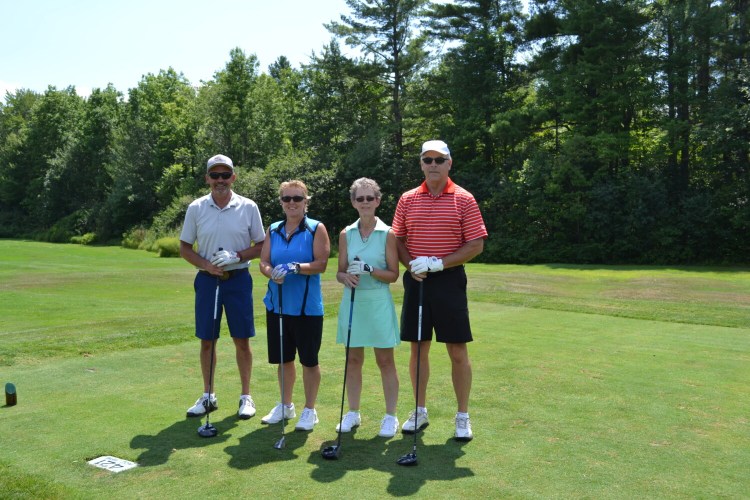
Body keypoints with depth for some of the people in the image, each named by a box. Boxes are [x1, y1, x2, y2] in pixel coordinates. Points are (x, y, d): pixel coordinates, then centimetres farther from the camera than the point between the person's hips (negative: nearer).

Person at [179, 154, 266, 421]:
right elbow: (185, 248, 7)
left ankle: (246, 396, 15)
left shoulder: (248, 207, -1)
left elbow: (261, 245, 3)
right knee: (207, 340, 7)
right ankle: (208, 396, 21)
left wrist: (236, 256, -14)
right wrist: (206, 265, -10)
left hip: (238, 279, -1)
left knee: (242, 340, 2)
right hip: (207, 279, 1)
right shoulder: (196, 208, 2)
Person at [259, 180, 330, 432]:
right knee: (283, 358, 15)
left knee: (308, 359, 4)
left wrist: (296, 268, -27)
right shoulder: (273, 230, 9)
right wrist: (272, 273, -17)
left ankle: (309, 410, 18)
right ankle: (285, 405, 32)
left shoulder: (316, 229, -5)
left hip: (307, 306, -4)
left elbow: (321, 263, -13)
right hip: (277, 304, 5)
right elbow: (263, 261, 4)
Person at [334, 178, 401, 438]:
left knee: (385, 360, 3)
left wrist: (369, 270, -19)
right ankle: (353, 413, 23)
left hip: (378, 302, -3)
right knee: (353, 360, 10)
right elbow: (340, 272, 9)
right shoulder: (346, 234, 6)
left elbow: (393, 274, -5)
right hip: (352, 301, 3)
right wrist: (346, 277, -14)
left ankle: (390, 416, 14)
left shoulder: (387, 234, -4)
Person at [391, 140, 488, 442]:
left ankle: (463, 417, 14)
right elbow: (398, 240, 11)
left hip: (449, 280, -3)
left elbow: (476, 245, -6)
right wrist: (411, 266, -9)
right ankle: (420, 411, 24)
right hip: (416, 281, 3)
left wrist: (438, 263, -15)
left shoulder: (464, 200, -3)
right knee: (418, 348, 10)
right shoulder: (407, 199, 7)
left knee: (458, 351, 1)